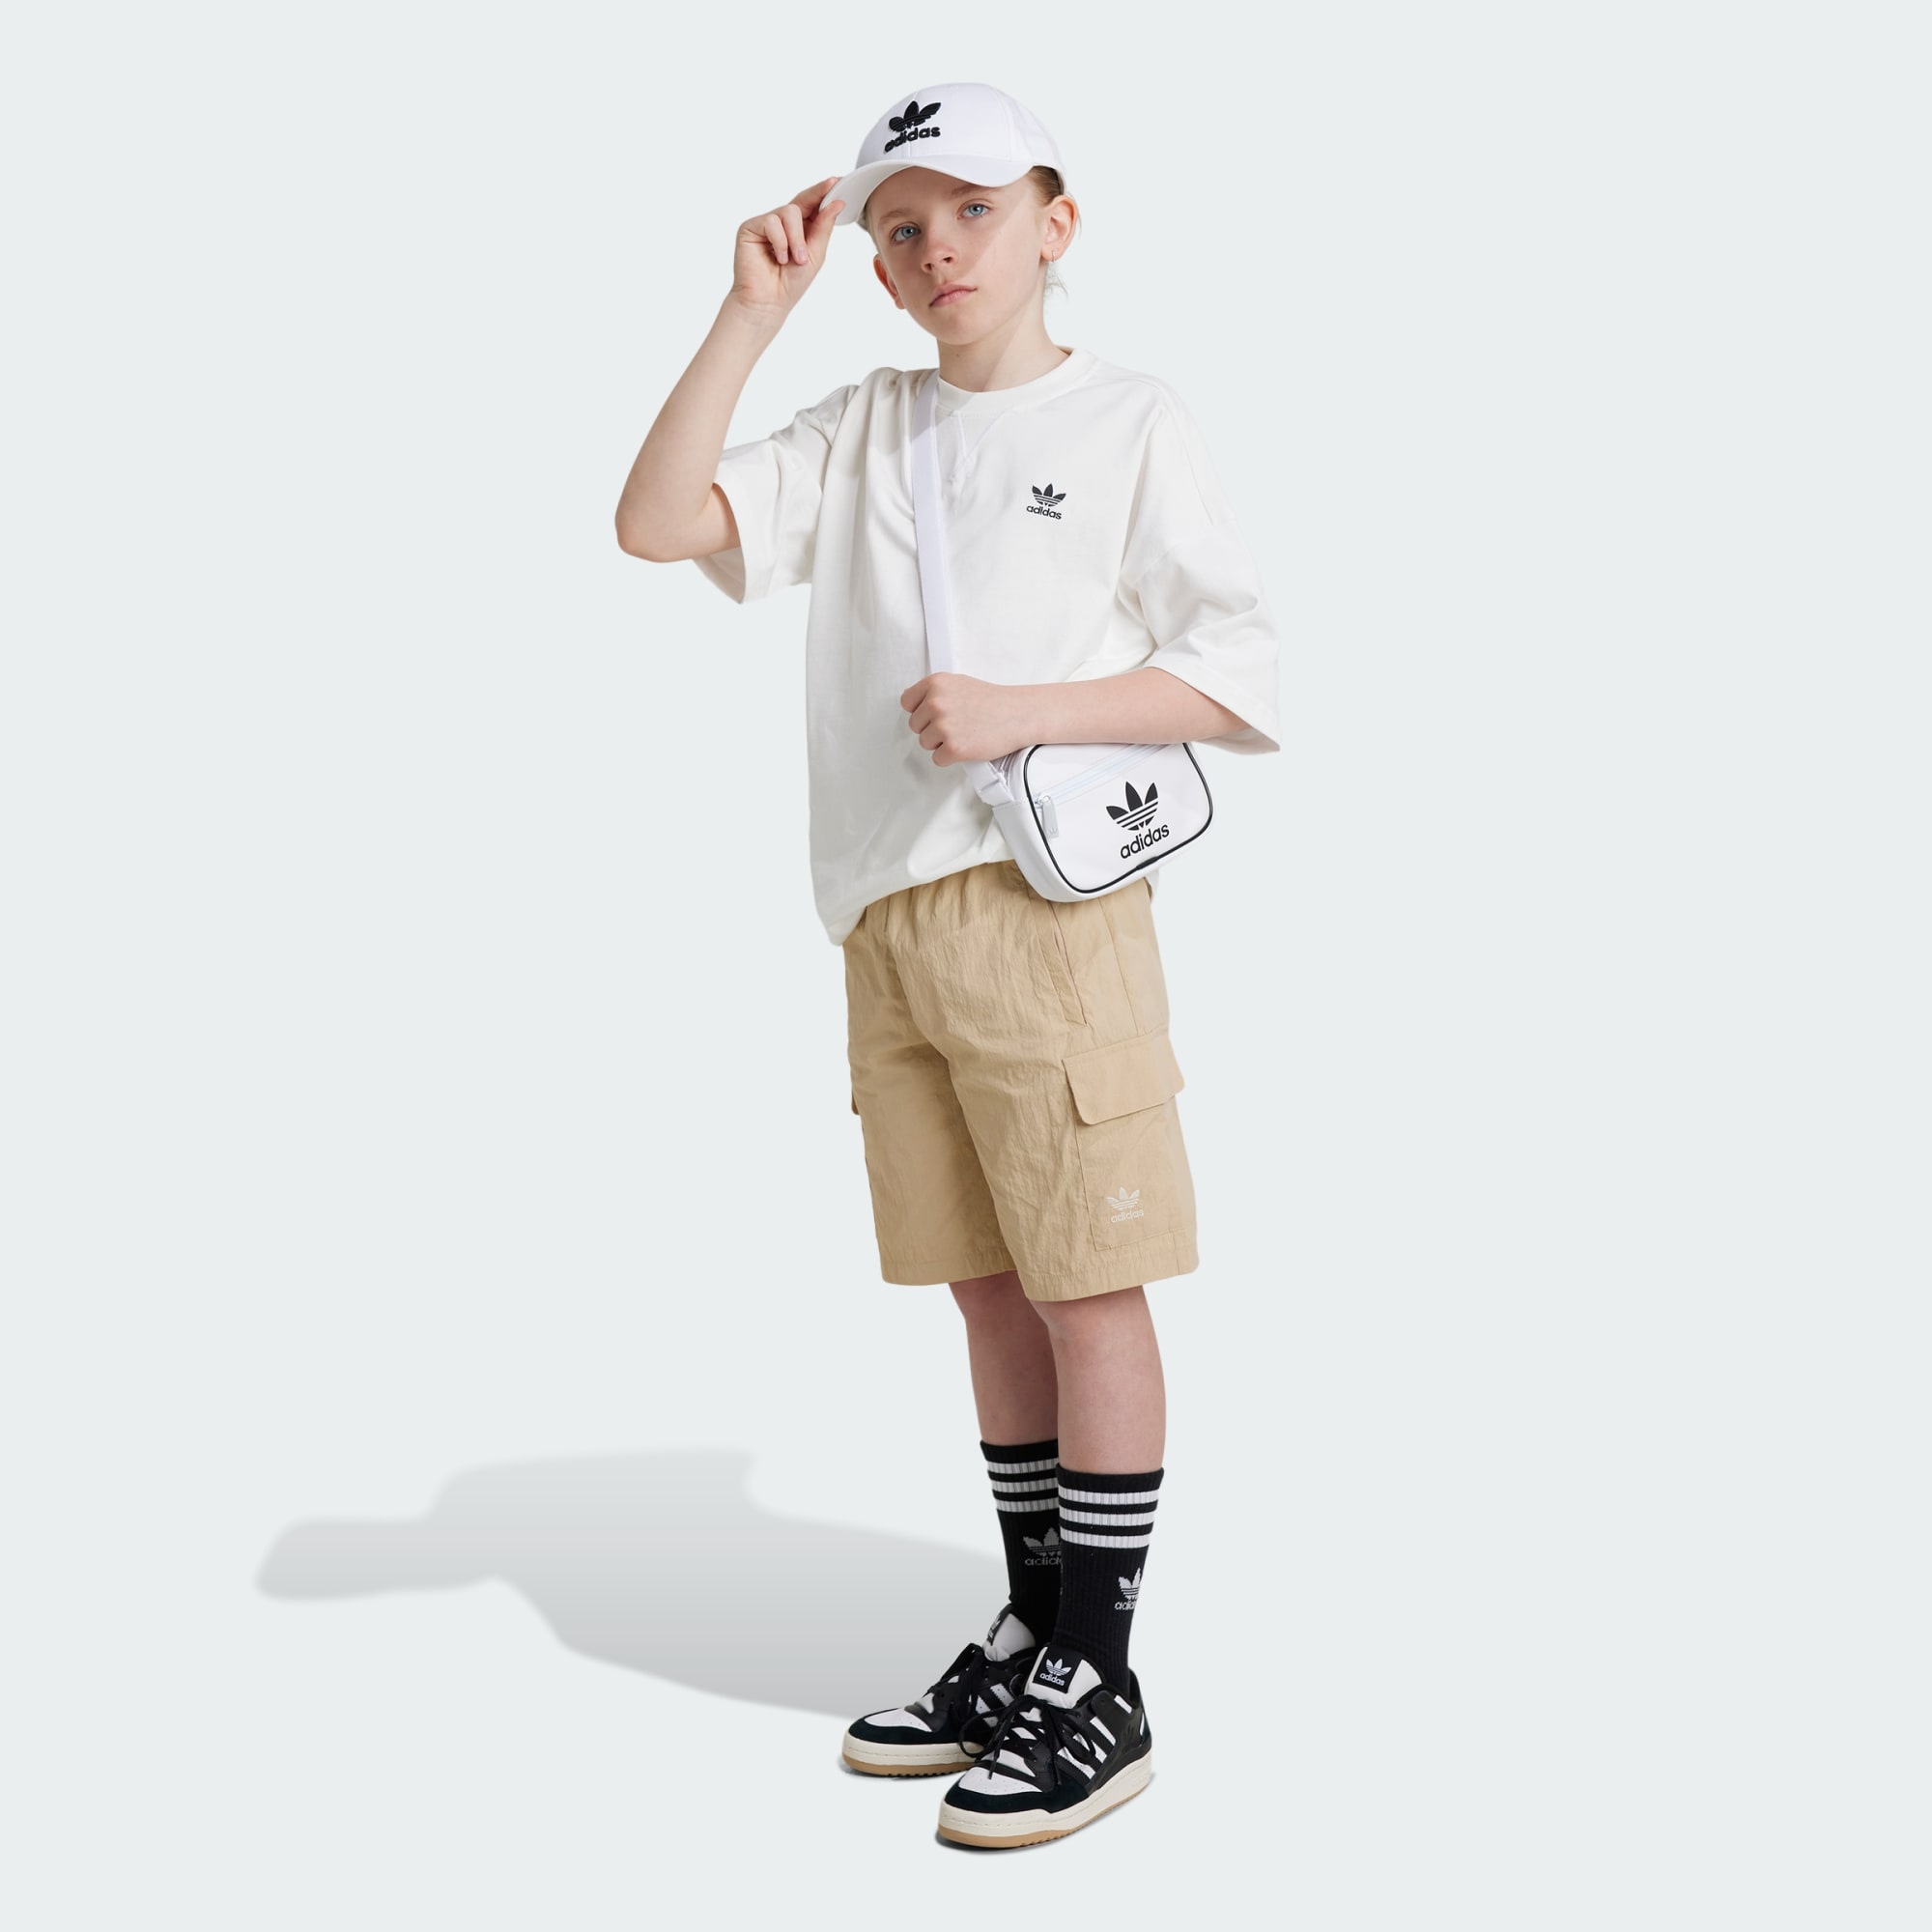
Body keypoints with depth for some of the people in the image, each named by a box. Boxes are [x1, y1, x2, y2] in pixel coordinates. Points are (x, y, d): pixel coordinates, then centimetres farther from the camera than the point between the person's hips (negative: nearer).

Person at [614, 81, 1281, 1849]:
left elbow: (1241, 676, -4)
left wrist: (1020, 709, -14)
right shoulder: (862, 428, 14)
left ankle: (1101, 1690, 8)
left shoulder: (1129, 423, 1)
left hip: (1051, 909, -5)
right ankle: (1031, 1638, 25)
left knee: (1091, 1287, -1)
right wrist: (753, 311, 0)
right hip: (888, 921, 5)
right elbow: (658, 525, 3)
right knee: (990, 1290, 12)